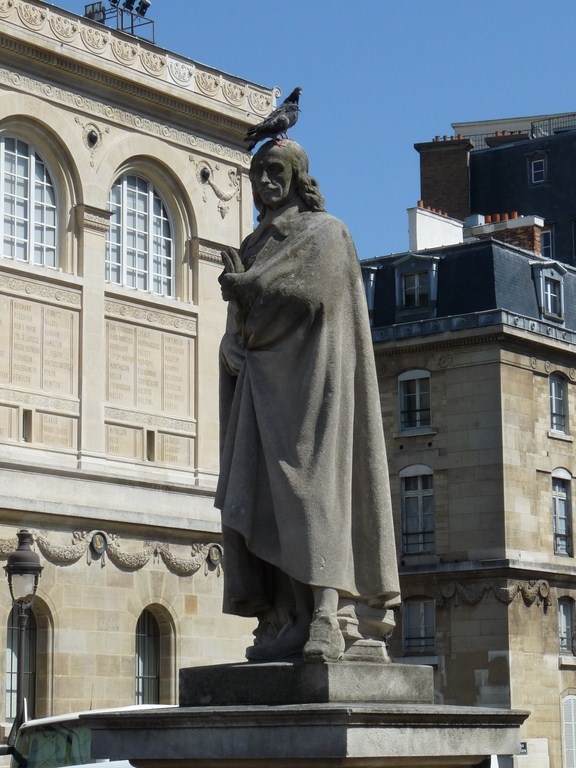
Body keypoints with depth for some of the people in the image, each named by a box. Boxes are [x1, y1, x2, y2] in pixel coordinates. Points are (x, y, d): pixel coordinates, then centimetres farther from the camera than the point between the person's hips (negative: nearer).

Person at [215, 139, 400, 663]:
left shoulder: (325, 232, 6)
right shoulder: (256, 244, 25)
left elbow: (309, 291, -14)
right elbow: (236, 330, 17)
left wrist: (243, 285, -1)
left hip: (308, 378, -7)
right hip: (261, 383, 7)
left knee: (307, 484, -18)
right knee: (259, 496, -5)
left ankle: (323, 621, -25)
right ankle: (283, 621, -10)